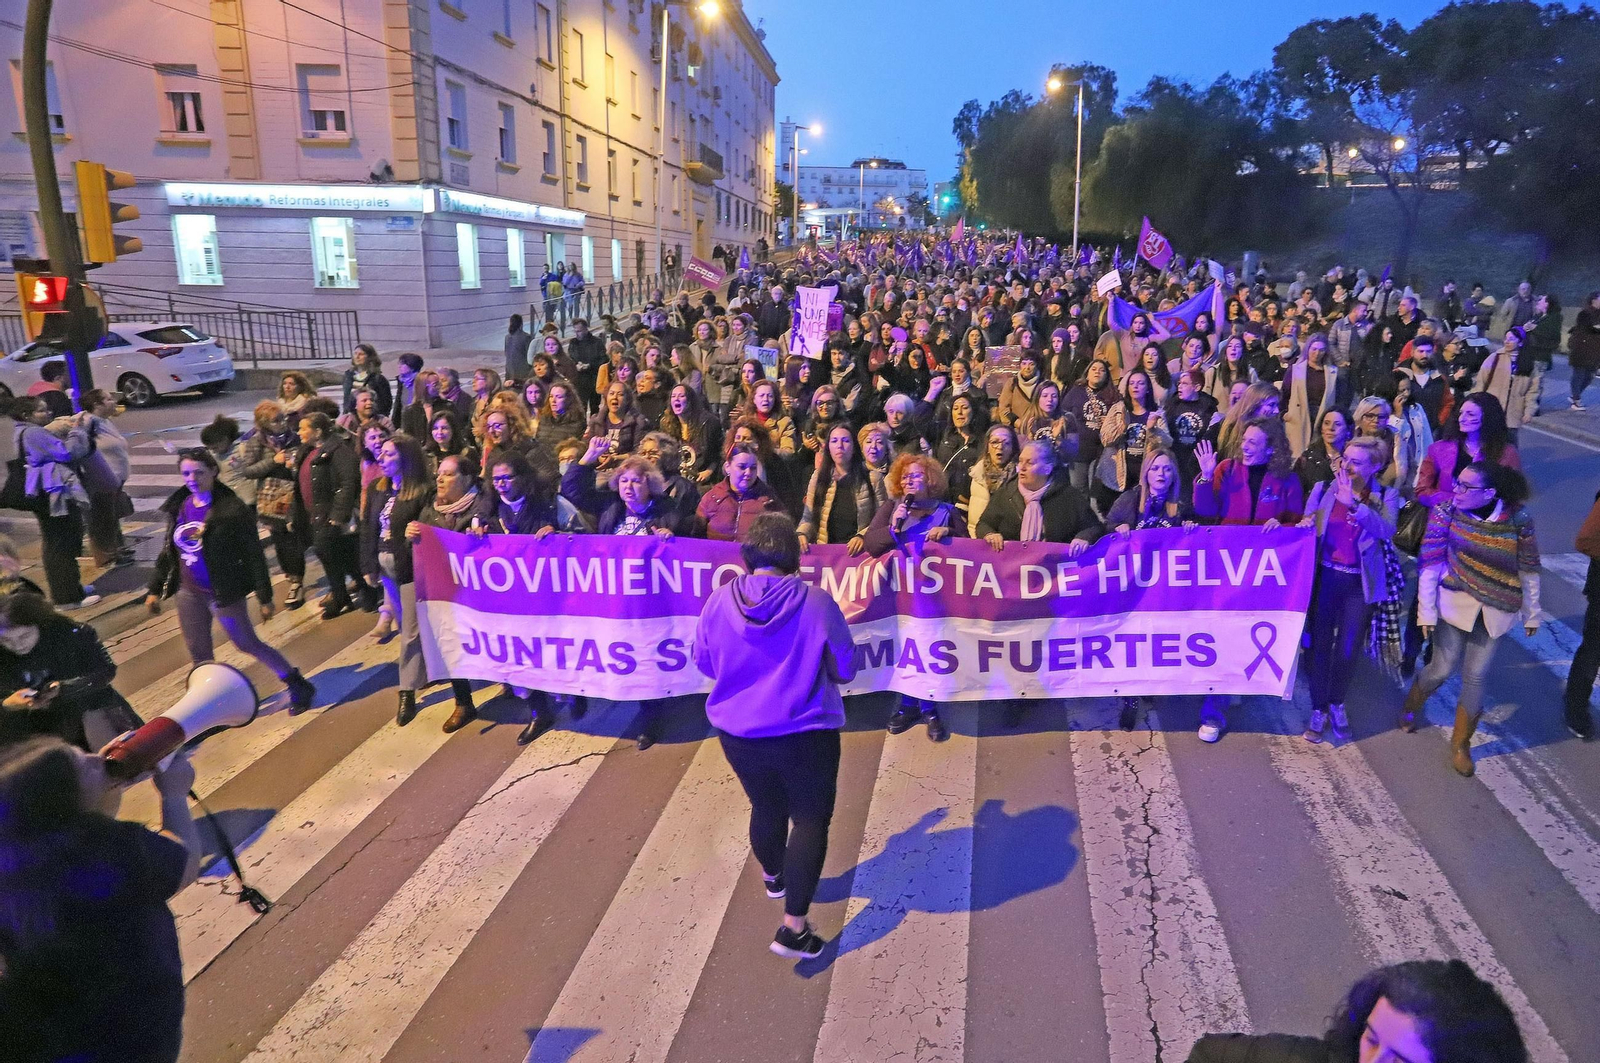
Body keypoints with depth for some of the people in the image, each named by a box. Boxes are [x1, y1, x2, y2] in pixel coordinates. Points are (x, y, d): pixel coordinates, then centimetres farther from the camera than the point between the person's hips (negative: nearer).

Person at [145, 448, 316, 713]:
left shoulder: (232, 509, -17)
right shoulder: (179, 506, 2)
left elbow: (254, 556, -13)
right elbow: (169, 551, 13)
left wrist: (265, 598, -12)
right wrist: (155, 589, 13)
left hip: (224, 592, -6)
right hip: (189, 592, 6)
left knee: (247, 643, 2)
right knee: (198, 653, 13)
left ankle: (298, 686, 17)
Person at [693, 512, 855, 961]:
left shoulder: (720, 601, -9)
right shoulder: (816, 601, -16)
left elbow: (703, 662, 6)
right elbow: (846, 668, -6)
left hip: (738, 732, 4)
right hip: (806, 734, -4)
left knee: (766, 807, 25)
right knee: (810, 818, 10)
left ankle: (773, 876, 50)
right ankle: (793, 926, 6)